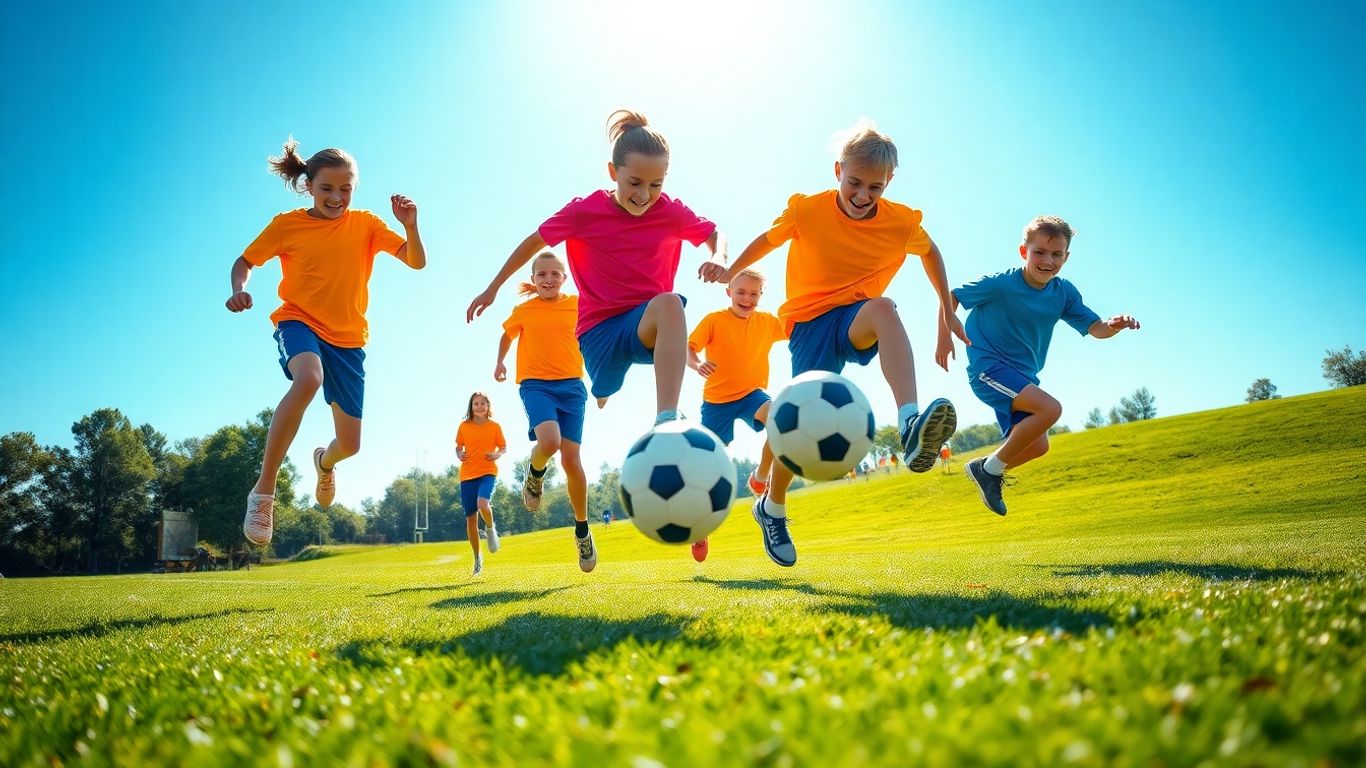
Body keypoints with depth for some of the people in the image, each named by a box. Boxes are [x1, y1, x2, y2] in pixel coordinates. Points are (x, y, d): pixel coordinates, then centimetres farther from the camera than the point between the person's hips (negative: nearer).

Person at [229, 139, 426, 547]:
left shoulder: (365, 224, 1)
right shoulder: (286, 225, -1)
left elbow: (417, 262, -7)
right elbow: (245, 261, 9)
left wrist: (410, 225, -26)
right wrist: (238, 290, -12)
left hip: (347, 337, 3)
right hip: (299, 322, -2)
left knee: (350, 444, 3)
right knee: (309, 378, -40)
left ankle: (325, 461, 47)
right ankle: (263, 490, -31)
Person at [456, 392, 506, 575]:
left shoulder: (495, 426, 2)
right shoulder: (464, 426, 5)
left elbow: (504, 448, 10)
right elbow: (458, 447, 16)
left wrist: (497, 455, -11)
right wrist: (459, 455, -6)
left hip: (488, 472, -2)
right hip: (467, 475, 2)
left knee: (482, 503, -31)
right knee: (470, 517, 4)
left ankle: (491, 529, 2)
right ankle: (477, 557, 21)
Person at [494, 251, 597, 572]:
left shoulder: (577, 304, 5)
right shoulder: (523, 310, 6)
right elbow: (507, 335, 23)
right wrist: (500, 362, 6)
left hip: (571, 385, 1)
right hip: (536, 385, -1)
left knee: (571, 459, -4)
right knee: (549, 441, -30)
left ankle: (582, 530, 15)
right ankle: (535, 474, 7)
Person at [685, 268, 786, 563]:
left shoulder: (768, 321, 3)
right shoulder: (714, 320, -7)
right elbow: (688, 347, -15)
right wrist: (697, 364, -36)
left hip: (751, 394, 1)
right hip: (717, 400, -1)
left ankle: (761, 477, -12)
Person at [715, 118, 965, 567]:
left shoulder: (902, 222, -6)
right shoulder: (807, 211, -11)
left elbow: (930, 252, 15)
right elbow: (768, 239, 8)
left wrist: (947, 311, 16)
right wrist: (730, 273, 15)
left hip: (856, 320, 1)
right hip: (810, 323, -1)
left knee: (883, 307, -37)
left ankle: (910, 423, -55)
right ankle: (772, 508, 17)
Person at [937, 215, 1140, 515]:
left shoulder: (1064, 293, -2)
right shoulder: (1000, 285, -17)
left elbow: (1094, 328, -2)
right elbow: (952, 297, -7)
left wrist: (1114, 326, -24)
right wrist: (944, 339, -15)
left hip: (1022, 376, 7)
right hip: (988, 367, -7)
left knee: (1037, 446, 6)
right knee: (1050, 409, -26)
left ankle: (985, 469, 27)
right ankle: (992, 468, -12)